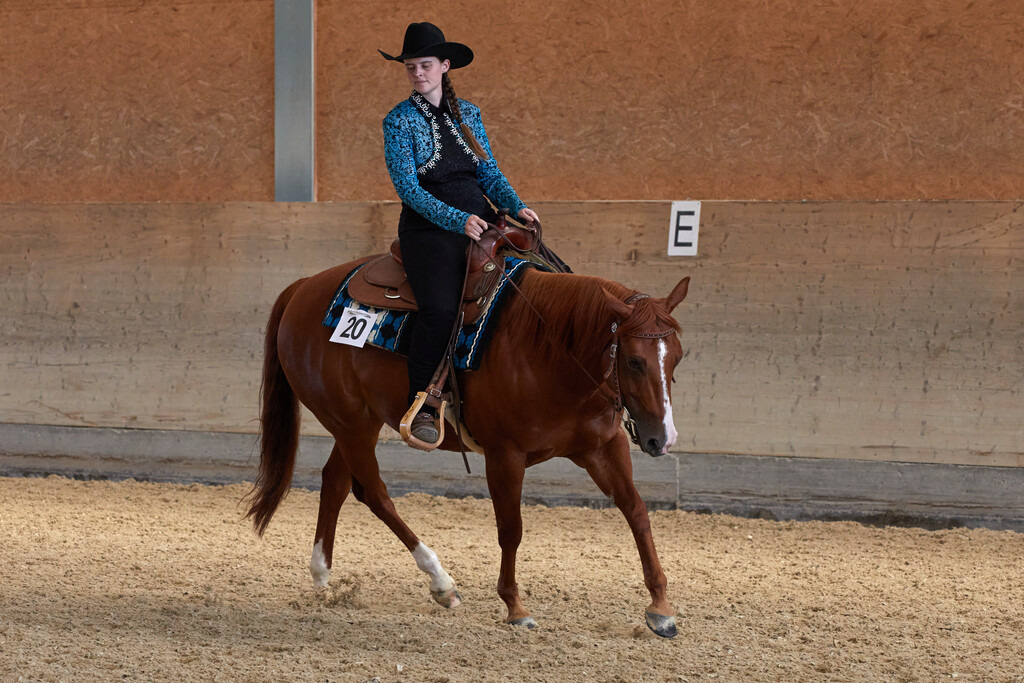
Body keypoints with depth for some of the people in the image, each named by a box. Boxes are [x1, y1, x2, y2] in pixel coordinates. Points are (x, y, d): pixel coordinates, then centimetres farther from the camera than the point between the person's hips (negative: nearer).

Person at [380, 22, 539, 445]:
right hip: (428, 226, -5)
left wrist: (516, 207, -5)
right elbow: (408, 187, -9)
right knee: (440, 308, -31)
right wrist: (456, 220, -21)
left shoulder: (468, 114, 15)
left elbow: (489, 172, 15)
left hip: (480, 218, 5)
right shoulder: (399, 121, 1)